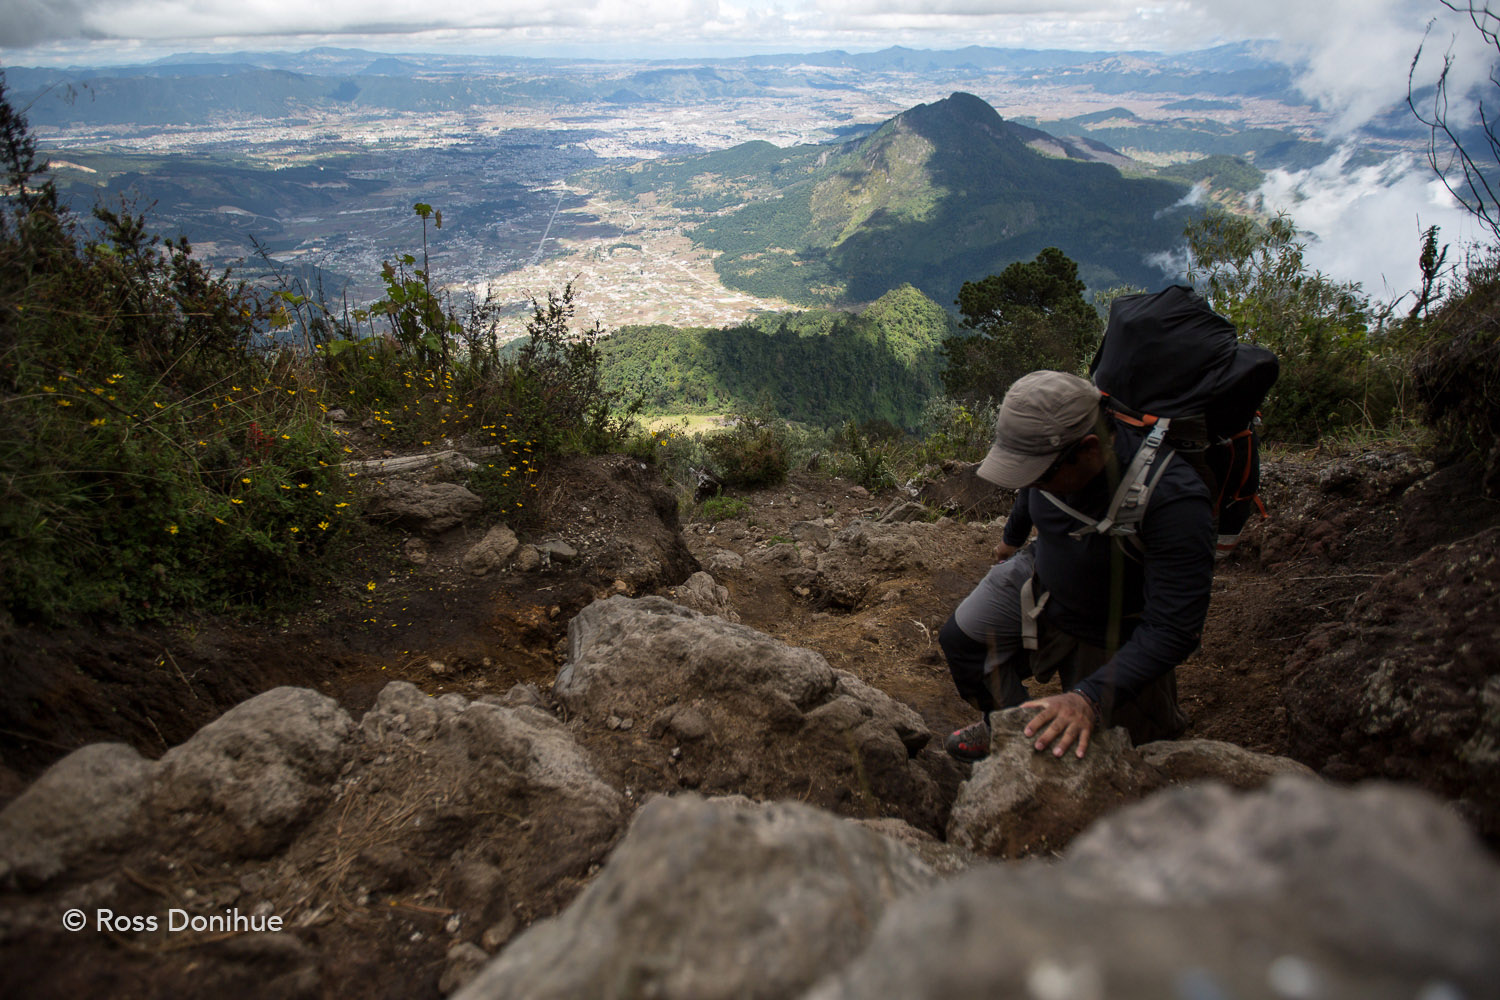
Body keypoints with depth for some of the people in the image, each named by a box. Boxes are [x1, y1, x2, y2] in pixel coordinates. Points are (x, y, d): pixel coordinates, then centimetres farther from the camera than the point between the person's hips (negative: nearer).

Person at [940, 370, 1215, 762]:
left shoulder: (1173, 499, -41)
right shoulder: (1050, 444, -23)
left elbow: (1172, 629, -38)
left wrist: (1090, 699, -46)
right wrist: (1012, 537, 25)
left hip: (1112, 633, -5)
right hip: (1041, 578, 5)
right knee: (961, 638, 6)